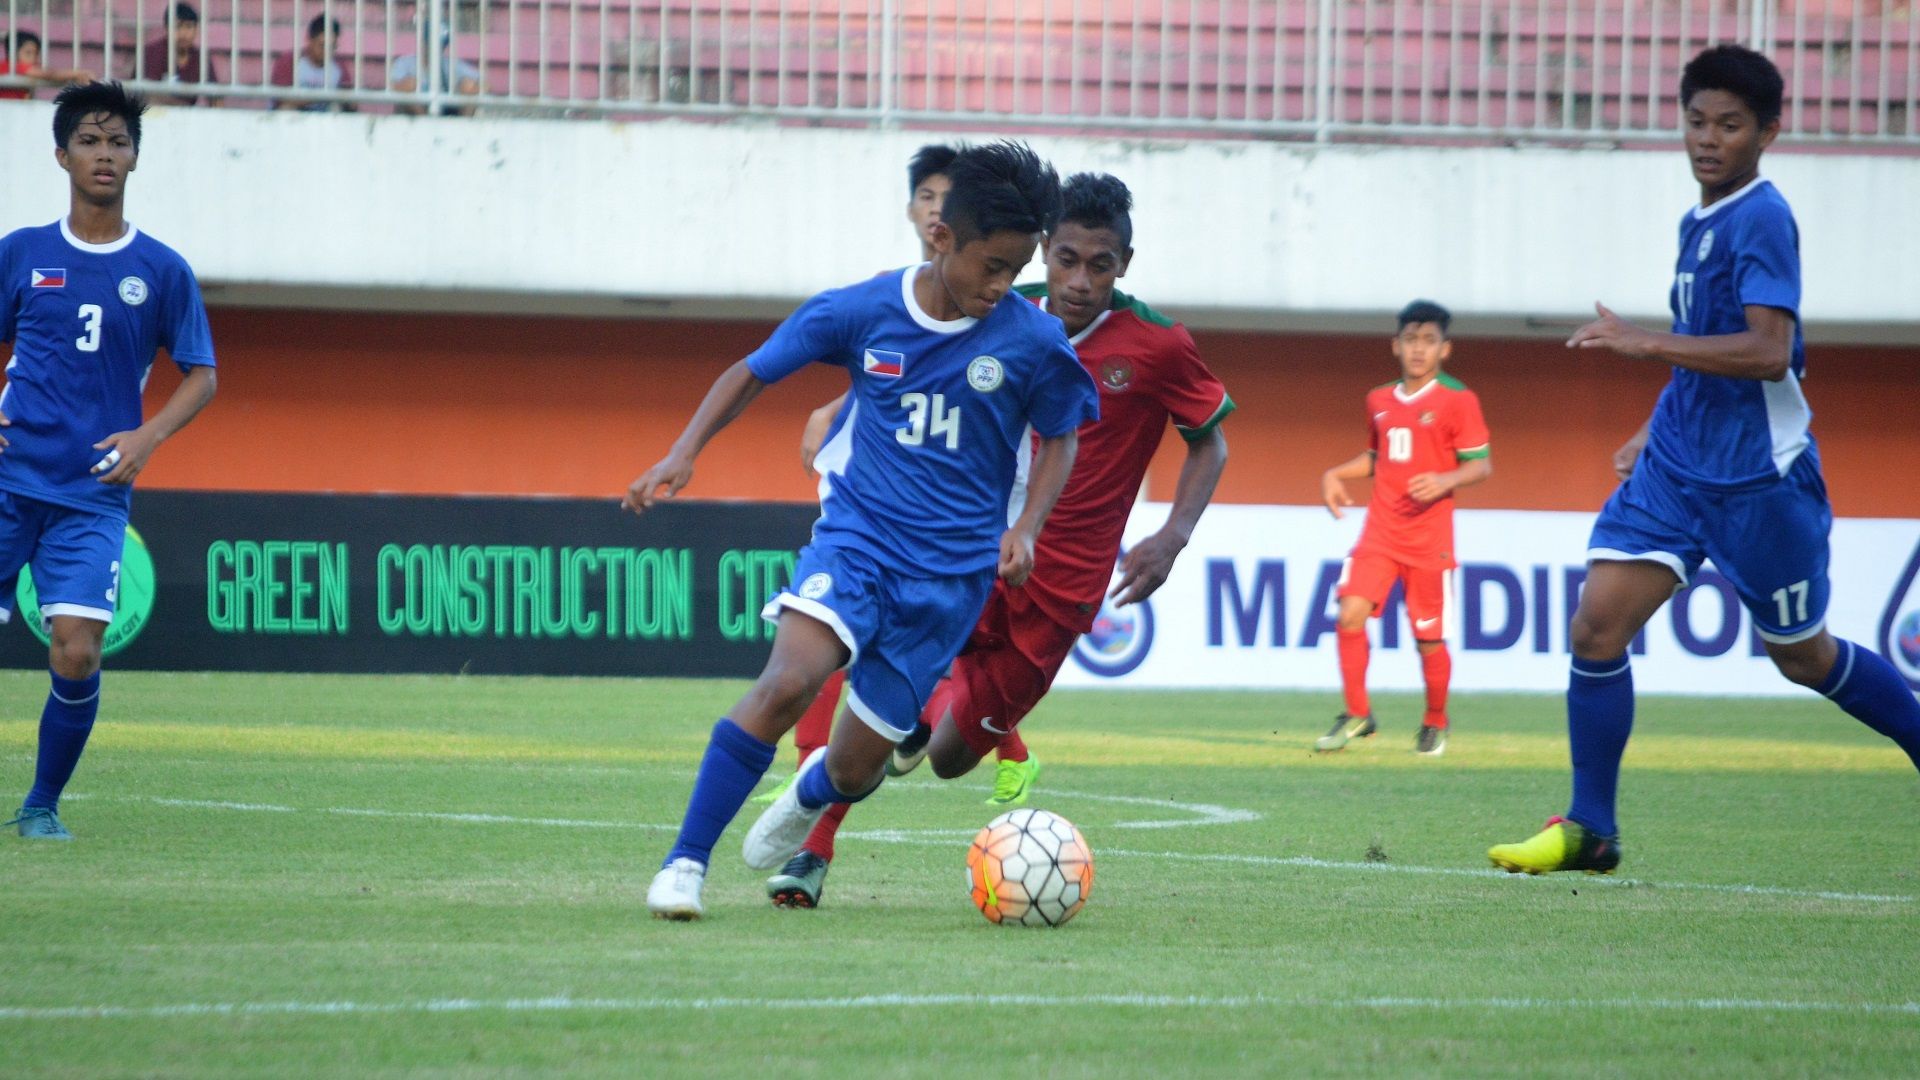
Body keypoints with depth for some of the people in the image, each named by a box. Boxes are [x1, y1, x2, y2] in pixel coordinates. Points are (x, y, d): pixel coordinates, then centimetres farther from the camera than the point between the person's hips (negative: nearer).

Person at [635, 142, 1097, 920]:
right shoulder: (863, 311, -6)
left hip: (953, 571, 1)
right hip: (856, 535, -1)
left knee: (857, 766, 6)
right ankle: (685, 863, -21)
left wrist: (1025, 528, -4)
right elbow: (754, 372, 8)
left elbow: (1058, 439, 12)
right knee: (790, 680, -30)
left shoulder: (1032, 342, -6)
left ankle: (809, 797, 46)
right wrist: (684, 453, -5)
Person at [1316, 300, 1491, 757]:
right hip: (1380, 531, 4)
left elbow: (1481, 464, -5)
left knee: (1429, 636, 2)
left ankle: (1435, 724, 23)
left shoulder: (1457, 401, -3)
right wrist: (1336, 473, 12)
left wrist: (1446, 480, -22)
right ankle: (1356, 714, -2)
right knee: (1351, 613, -13)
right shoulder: (1380, 401, 13)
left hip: (1430, 536, -4)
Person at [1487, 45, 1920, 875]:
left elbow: (1768, 352, -26)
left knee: (1802, 657, 8)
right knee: (1596, 627, -7)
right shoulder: (1699, 223, 11)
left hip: (1760, 479, -7)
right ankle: (1589, 830, 0)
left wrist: (1645, 344, -27)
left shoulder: (1761, 220, -15)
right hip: (1676, 466, 7)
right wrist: (1652, 433, 25)